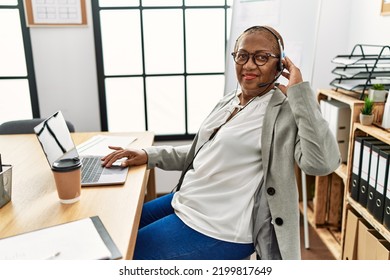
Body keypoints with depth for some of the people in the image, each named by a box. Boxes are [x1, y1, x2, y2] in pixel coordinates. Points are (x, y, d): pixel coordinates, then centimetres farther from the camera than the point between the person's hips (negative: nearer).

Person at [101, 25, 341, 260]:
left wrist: (299, 91, -28)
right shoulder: (229, 101, 8)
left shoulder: (286, 111, -16)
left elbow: (323, 162, -31)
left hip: (216, 230, -8)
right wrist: (149, 155, 8)